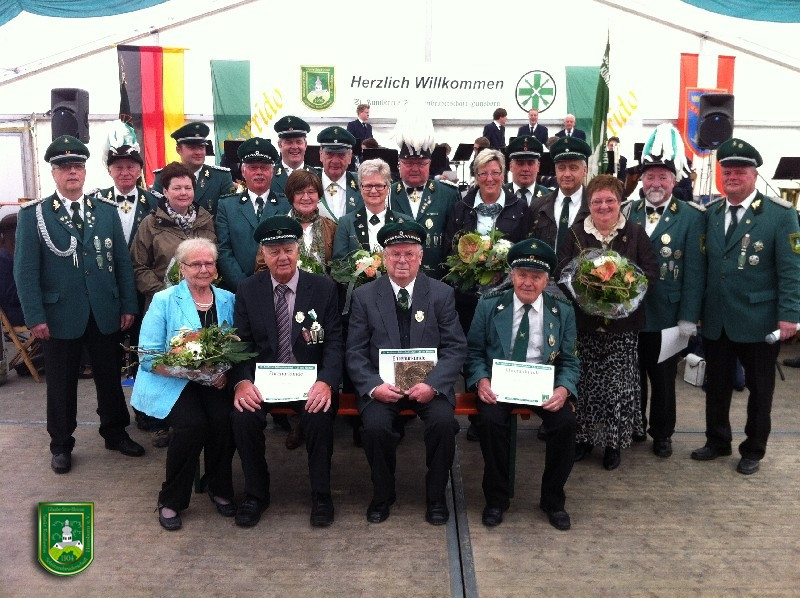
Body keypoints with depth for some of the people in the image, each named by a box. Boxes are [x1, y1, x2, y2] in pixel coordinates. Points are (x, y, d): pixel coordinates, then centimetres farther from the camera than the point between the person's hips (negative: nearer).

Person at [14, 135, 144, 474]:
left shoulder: (107, 211, 7)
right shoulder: (33, 214, -1)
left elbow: (122, 261, 6)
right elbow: (25, 270, -4)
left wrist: (128, 306, 1)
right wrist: (35, 316, -11)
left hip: (106, 314, 2)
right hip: (60, 315, -2)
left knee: (111, 378, 12)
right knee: (61, 384, 10)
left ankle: (115, 433, 30)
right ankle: (61, 446, 26)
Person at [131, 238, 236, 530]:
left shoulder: (227, 300, 8)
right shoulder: (163, 301, -1)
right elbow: (148, 357, -7)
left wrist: (226, 370, -16)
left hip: (214, 383, 3)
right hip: (170, 383, -3)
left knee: (225, 418, -26)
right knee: (192, 423, -29)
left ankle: (219, 487, 1)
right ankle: (171, 500, -4)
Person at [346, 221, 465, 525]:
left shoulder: (441, 293, 3)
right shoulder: (364, 296, 3)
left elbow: (456, 347, -1)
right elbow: (355, 352, 1)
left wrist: (432, 384, -17)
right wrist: (374, 386, -17)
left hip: (429, 384, 0)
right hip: (381, 384, 0)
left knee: (444, 421, -27)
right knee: (375, 425, -27)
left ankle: (436, 496, -1)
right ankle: (382, 493, 2)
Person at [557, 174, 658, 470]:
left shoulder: (636, 233, 4)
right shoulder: (575, 233, 4)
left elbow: (651, 271, 2)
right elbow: (561, 270, 1)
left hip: (623, 323, 0)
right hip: (584, 321, 0)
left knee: (618, 384, 4)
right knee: (585, 381, 6)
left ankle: (614, 441, 20)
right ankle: (584, 436, 22)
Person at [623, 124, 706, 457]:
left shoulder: (691, 218, -5)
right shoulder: (626, 213, 3)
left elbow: (694, 271, -7)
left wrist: (688, 318, -10)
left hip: (666, 316, -2)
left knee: (663, 379, 12)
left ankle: (662, 434, 29)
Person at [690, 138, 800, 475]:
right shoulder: (710, 213, 7)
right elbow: (704, 262, 7)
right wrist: (697, 307, 5)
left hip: (758, 320, -4)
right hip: (715, 320, 4)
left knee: (759, 389, 12)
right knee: (716, 386, 15)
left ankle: (753, 450, 29)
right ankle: (717, 441, 34)